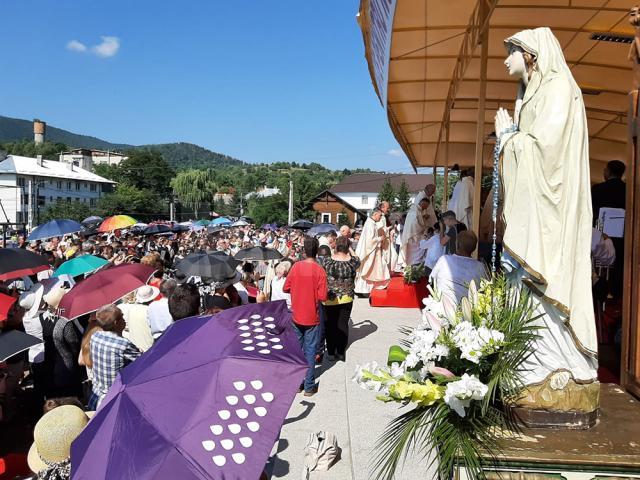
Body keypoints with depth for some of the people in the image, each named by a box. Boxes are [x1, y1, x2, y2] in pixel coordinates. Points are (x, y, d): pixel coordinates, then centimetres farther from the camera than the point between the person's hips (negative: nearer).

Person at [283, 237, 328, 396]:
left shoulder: (296, 266, -5)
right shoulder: (319, 271, -14)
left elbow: (285, 288, 1)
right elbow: (322, 297, -15)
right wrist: (314, 293, 4)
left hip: (296, 317, 3)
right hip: (312, 318, -3)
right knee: (310, 351, 6)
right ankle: (309, 386, 11)